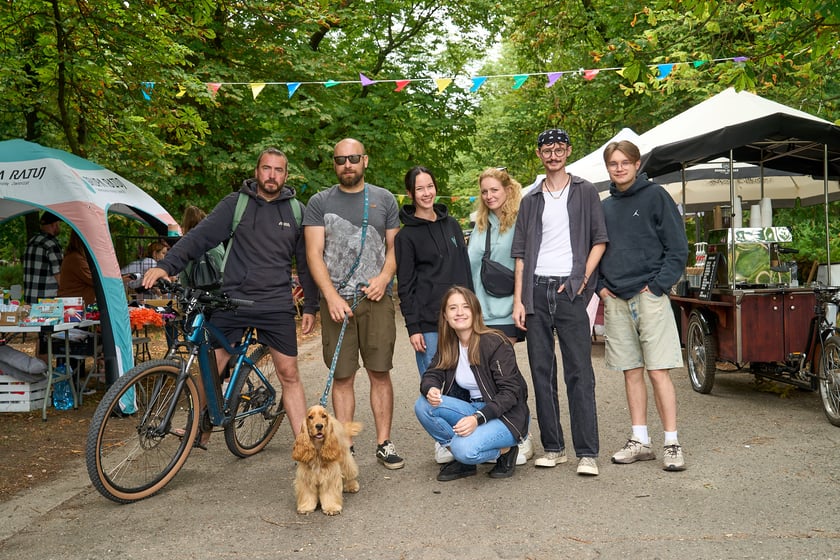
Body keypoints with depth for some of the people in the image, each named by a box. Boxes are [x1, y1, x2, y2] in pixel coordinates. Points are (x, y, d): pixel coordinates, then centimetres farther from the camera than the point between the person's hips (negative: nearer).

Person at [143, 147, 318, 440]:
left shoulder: (295, 211, 7)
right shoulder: (235, 203, 3)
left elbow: (305, 262, 12)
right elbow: (200, 236, -7)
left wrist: (310, 307, 9)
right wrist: (166, 265, -22)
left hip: (277, 307, 1)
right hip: (232, 302, 0)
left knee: (289, 374, 4)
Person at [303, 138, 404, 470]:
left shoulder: (384, 199, 11)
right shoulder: (320, 202, 7)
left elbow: (394, 246, 11)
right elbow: (314, 253, 0)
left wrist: (385, 276, -9)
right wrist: (331, 295, -11)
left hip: (376, 299, 1)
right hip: (336, 301, 0)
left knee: (380, 373, 2)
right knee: (342, 377, 4)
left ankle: (384, 443, 11)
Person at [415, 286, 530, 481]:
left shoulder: (495, 343, -17)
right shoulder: (448, 345, 3)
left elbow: (510, 392, -19)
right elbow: (432, 375, 3)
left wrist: (478, 418, -32)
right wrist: (430, 389, -24)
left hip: (506, 416, -6)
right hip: (474, 410, 7)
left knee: (465, 449, -32)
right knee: (423, 405, -17)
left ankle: (505, 451, 0)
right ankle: (463, 461, -1)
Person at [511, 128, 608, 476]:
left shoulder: (585, 192, 10)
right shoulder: (531, 201, 16)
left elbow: (599, 240, 5)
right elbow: (521, 254, 11)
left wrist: (582, 279, -9)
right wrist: (518, 300, 2)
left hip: (569, 291, -3)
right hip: (536, 291, 3)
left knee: (579, 373, -6)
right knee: (542, 372, 5)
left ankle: (587, 453, -3)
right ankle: (553, 447, 14)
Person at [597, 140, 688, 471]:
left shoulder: (655, 196, 1)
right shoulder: (604, 207, 15)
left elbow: (677, 247, -3)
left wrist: (658, 285, -10)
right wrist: (601, 286, 5)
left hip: (650, 296, -5)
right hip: (615, 300, 5)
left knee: (658, 370, -5)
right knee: (631, 372, 9)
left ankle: (672, 444, 2)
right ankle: (640, 441, 16)